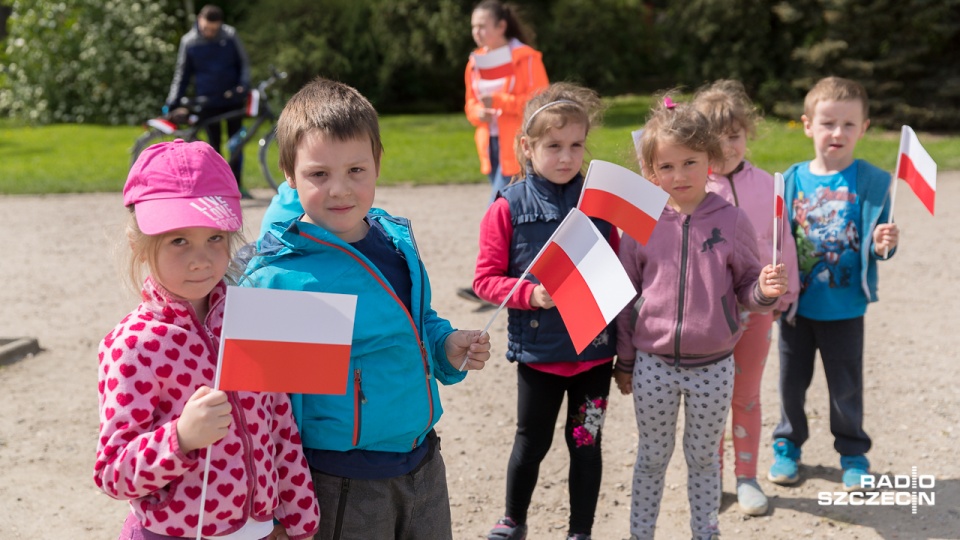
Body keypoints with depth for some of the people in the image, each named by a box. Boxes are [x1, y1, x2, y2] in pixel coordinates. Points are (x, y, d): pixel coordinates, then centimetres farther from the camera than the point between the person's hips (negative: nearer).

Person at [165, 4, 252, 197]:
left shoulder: (230, 35, -3)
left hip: (233, 99, 1)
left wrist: (243, 85, -12)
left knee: (236, 143, 6)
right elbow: (182, 74, 4)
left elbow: (244, 63, 5)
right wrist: (172, 102, -2)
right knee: (214, 146, 2)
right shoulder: (188, 42, -4)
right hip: (208, 102, -1)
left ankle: (237, 186, 18)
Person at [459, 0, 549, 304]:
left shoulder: (525, 58, -9)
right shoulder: (476, 62, 11)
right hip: (491, 145, 7)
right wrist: (478, 112, -8)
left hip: (517, 147, -7)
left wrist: (499, 101, -22)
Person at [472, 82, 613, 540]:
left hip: (595, 348, 2)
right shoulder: (508, 208, -9)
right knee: (531, 442, 15)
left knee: (586, 443, 13)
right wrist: (531, 295, -21)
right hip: (538, 351, -1)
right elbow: (486, 279, -7)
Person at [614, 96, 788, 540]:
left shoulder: (732, 222, -6)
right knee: (652, 457, 15)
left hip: (714, 366, 0)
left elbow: (745, 290, 2)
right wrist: (623, 362, 7)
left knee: (703, 457, 16)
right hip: (653, 365, 0)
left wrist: (766, 292, -22)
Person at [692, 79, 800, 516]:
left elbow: (782, 243, 5)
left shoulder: (765, 185, -2)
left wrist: (784, 296, 7)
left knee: (747, 397, 14)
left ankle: (747, 477, 28)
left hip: (754, 307, 1)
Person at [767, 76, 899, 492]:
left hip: (845, 308, -2)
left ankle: (852, 451, 32)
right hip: (797, 304, 2)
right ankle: (788, 443, 36)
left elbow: (874, 246, -5)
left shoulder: (871, 182, -7)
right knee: (792, 381, 15)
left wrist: (883, 245, -27)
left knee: (846, 386, 11)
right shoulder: (792, 181, -3)